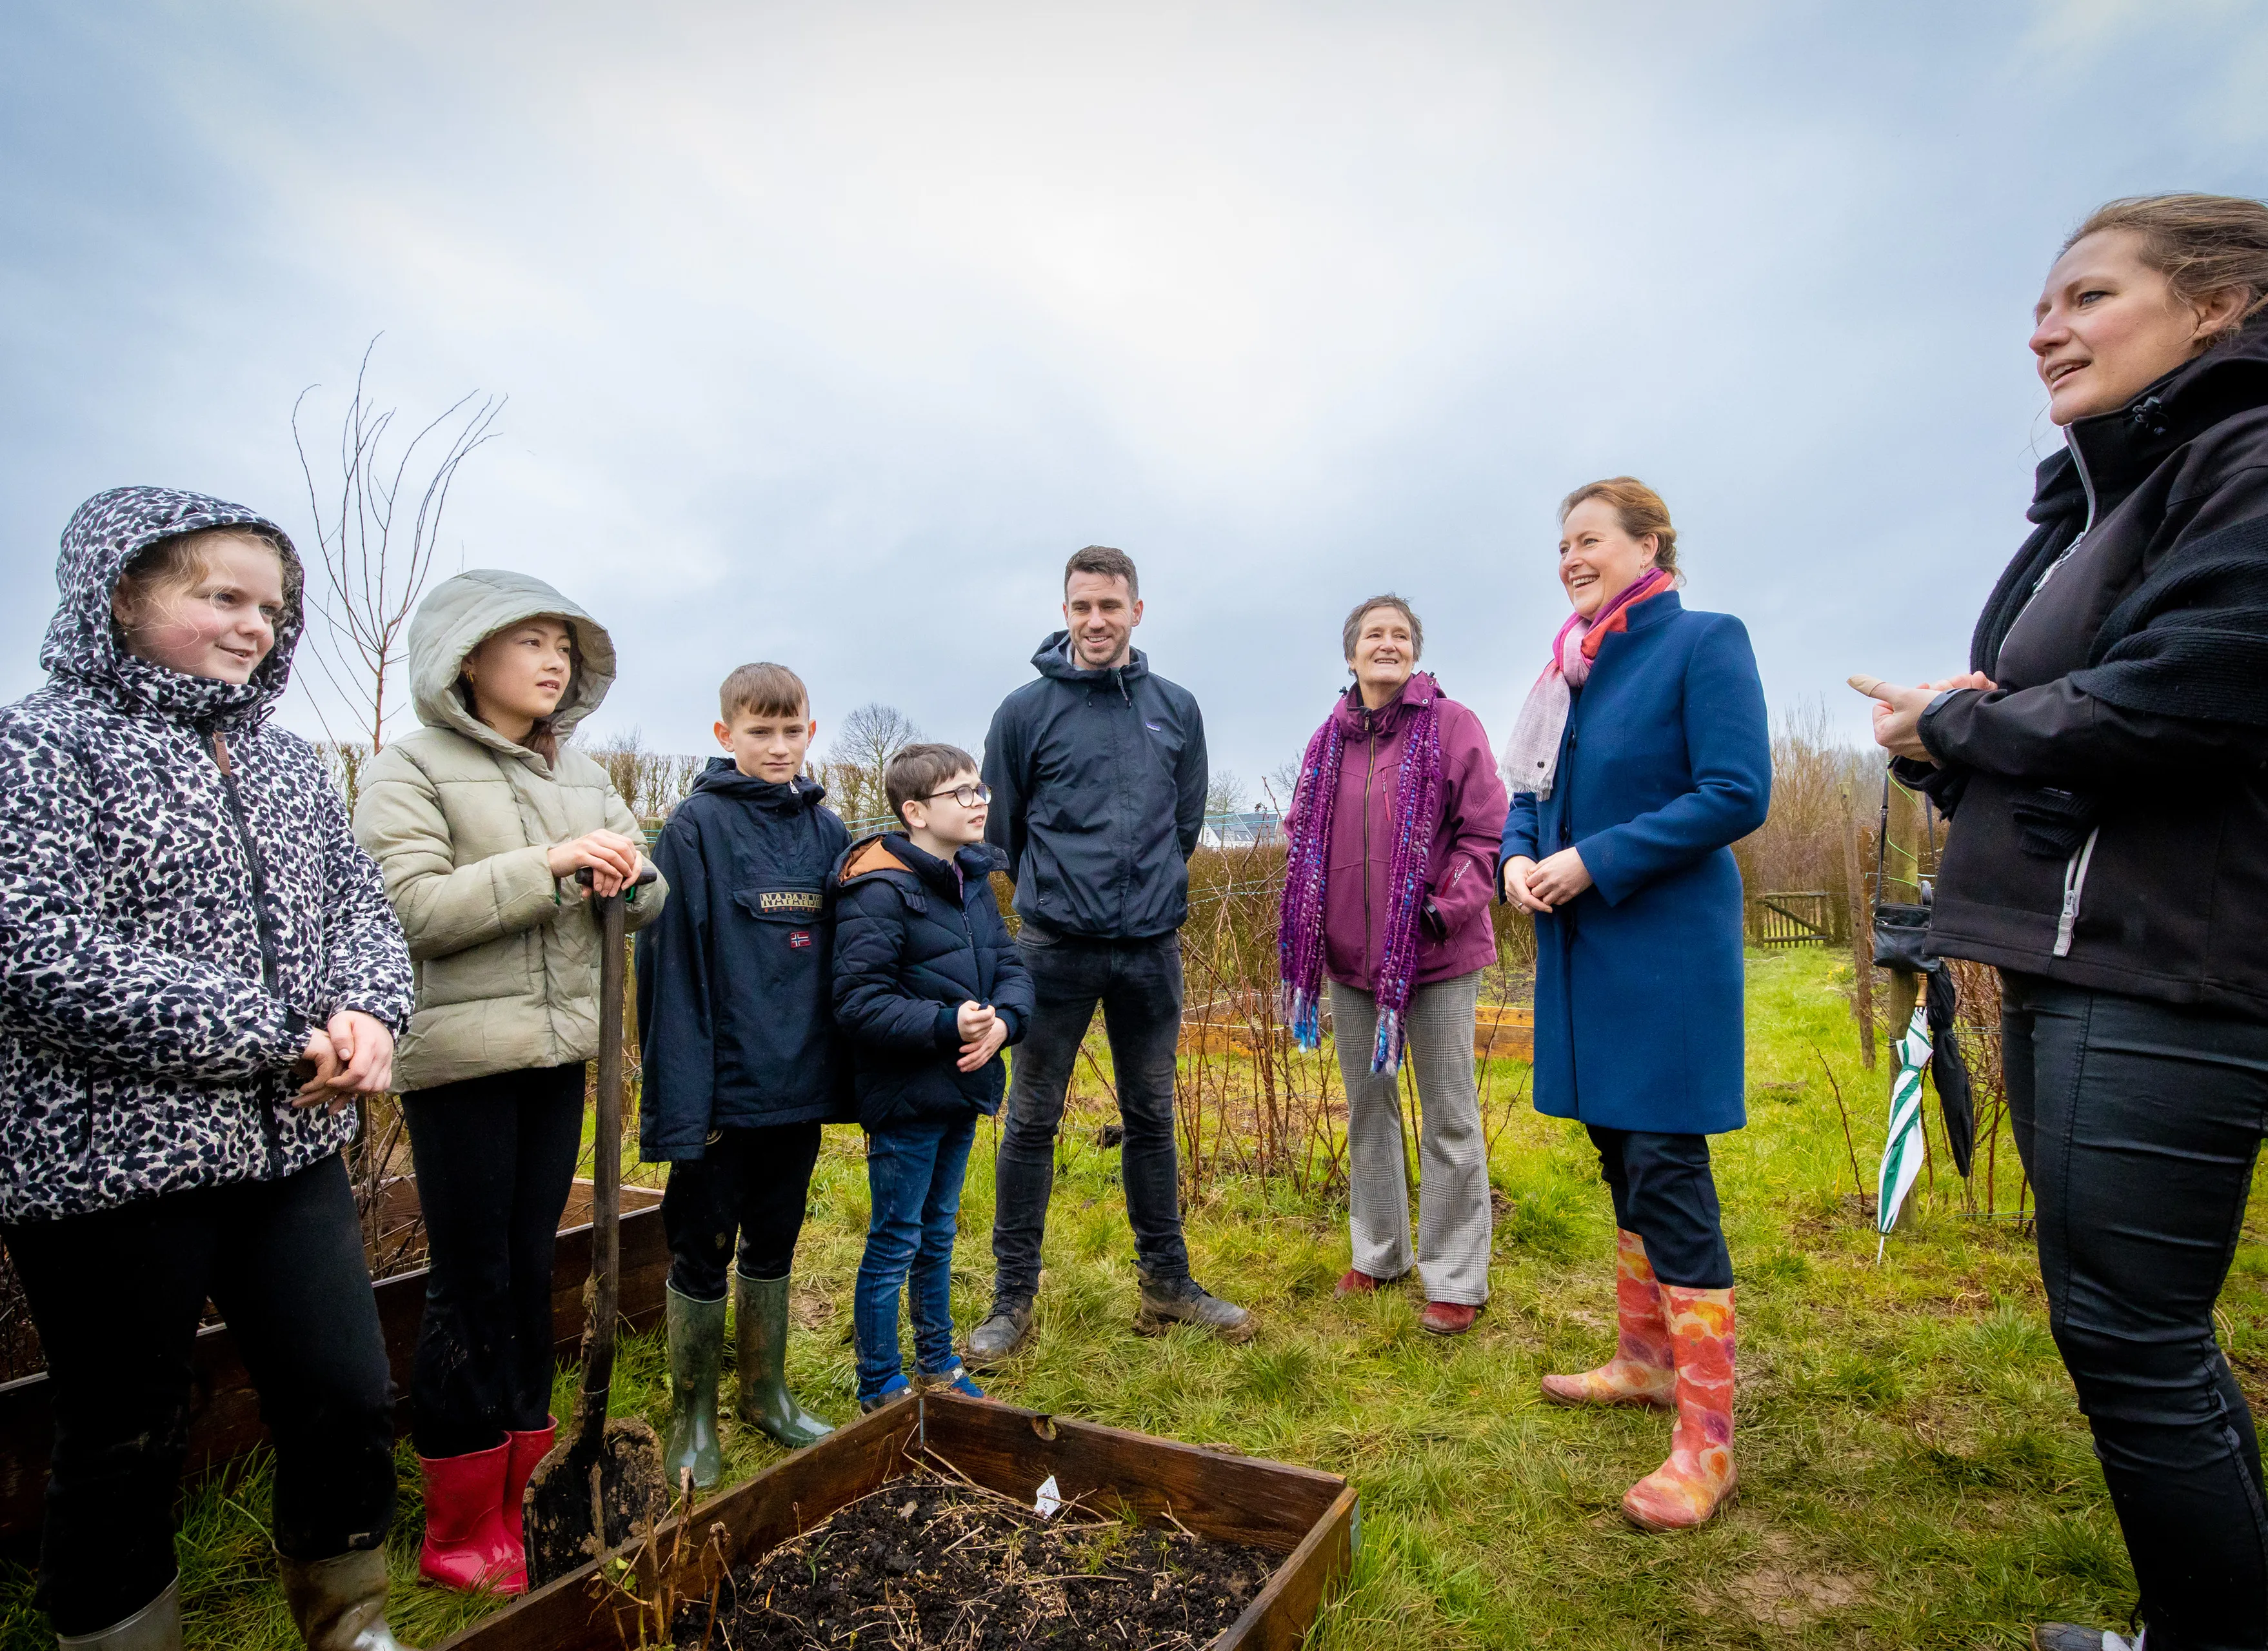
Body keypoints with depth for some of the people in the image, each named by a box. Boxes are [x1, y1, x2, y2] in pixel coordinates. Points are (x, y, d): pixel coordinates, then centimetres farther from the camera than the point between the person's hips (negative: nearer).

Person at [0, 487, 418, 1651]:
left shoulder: (285, 758, 11)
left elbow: (358, 901, 11)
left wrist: (367, 1010, -11)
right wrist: (280, 1039, -19)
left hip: (290, 1148, 6)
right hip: (109, 1159, -5)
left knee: (349, 1401, 11)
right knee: (124, 1448, 12)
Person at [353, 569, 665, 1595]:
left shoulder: (582, 775, 12)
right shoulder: (409, 771, -4)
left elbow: (646, 904, 11)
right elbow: (409, 909, -17)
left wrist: (625, 870, -11)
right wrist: (549, 861, -22)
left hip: (558, 1049, 6)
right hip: (459, 1056, -5)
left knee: (531, 1271, 13)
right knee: (472, 1286, 2)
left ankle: (518, 1501, 27)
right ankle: (460, 1535, 19)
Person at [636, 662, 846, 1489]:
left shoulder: (827, 831, 6)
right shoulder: (697, 826, -9)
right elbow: (671, 964, -12)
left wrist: (842, 1072, 9)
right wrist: (682, 1093, -16)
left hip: (800, 1081, 5)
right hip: (724, 1086, -5)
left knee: (774, 1244, 19)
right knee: (702, 1254, 10)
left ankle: (766, 1393, 36)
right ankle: (693, 1419, 27)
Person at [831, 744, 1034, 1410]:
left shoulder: (974, 881, 7)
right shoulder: (880, 892, -19)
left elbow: (1010, 967, 7)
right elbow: (860, 1002, -23)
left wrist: (1003, 1020, -13)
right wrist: (948, 1025, -30)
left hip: (962, 1091, 8)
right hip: (906, 1098, -8)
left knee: (938, 1232, 22)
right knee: (895, 1242, 6)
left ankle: (938, 1366, 38)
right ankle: (880, 1389, 24)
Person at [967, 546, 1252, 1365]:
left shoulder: (1176, 709, 6)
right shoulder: (1027, 710, -2)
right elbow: (1000, 828, 5)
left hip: (1152, 948, 3)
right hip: (1055, 949, -2)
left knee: (1152, 1119, 13)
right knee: (1031, 1121, 4)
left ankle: (1166, 1280, 29)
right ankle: (1013, 1296, 18)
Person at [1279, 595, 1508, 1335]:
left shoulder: (1451, 725, -4)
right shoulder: (1328, 741, 8)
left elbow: (1486, 831, -7)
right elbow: (1302, 837, 16)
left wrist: (1447, 907, -17)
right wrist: (1309, 928, 5)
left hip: (1435, 953, -4)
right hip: (1352, 955, 5)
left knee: (1448, 1115, 3)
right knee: (1368, 1107, 16)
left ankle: (1455, 1279, 17)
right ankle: (1379, 1253, 33)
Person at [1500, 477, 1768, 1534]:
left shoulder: (1705, 644, -9)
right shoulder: (1572, 665, 12)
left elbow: (1738, 795, -17)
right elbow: (1534, 791, 16)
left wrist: (1596, 862, -19)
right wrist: (1520, 858, -5)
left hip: (1667, 948, -7)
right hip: (1583, 943, 7)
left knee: (1666, 1169, -6)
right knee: (1620, 1153, 16)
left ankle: (1707, 1443, 5)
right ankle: (1647, 1359, 34)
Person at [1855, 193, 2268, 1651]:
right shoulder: (2091, 501, 20)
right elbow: (2022, 722, 18)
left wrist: (1953, 726, -8)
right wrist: (1946, 734, -5)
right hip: (2070, 969, 9)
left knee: (2129, 1334, -2)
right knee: (2135, 1327, 17)